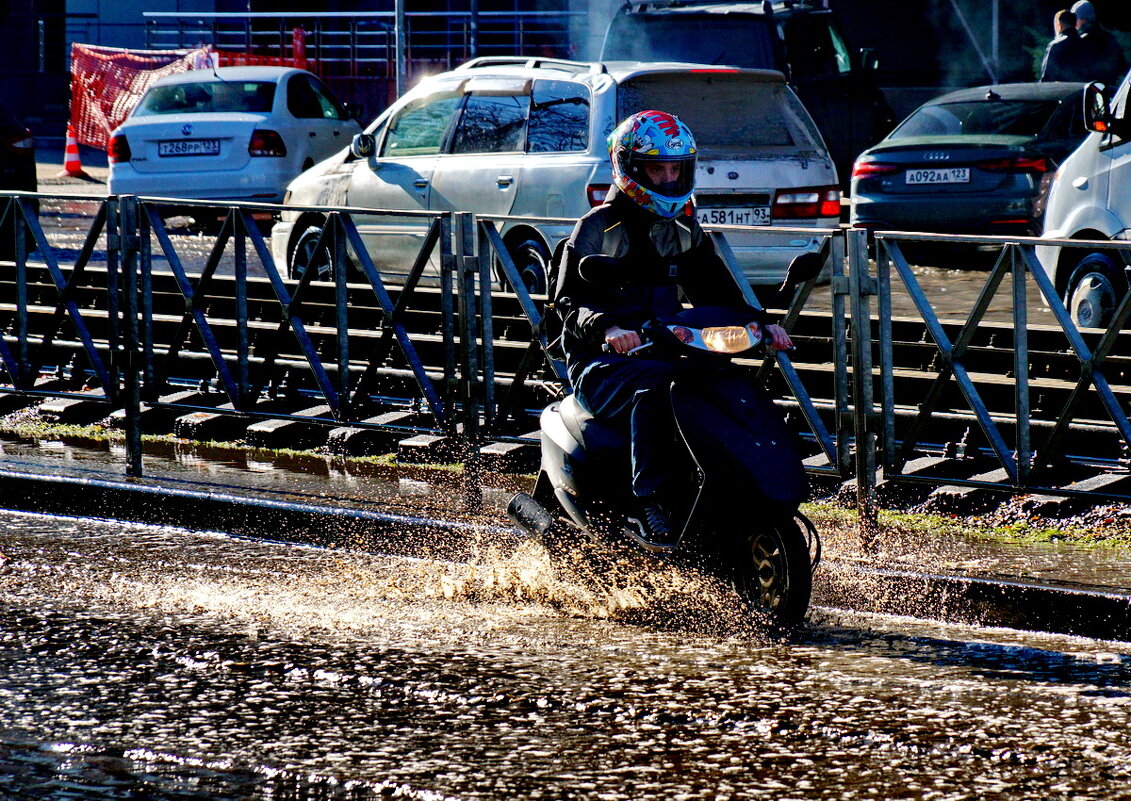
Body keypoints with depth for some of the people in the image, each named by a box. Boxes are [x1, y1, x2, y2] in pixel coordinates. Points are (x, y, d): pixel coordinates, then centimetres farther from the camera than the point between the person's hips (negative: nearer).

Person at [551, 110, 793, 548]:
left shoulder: (683, 231, 18)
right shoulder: (597, 229, -1)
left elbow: (716, 290, 18)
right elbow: (569, 299, -10)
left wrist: (760, 322, -1)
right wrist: (607, 327, -31)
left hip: (664, 353, 6)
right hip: (602, 365, -6)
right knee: (654, 382, -39)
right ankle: (647, 504, -42)